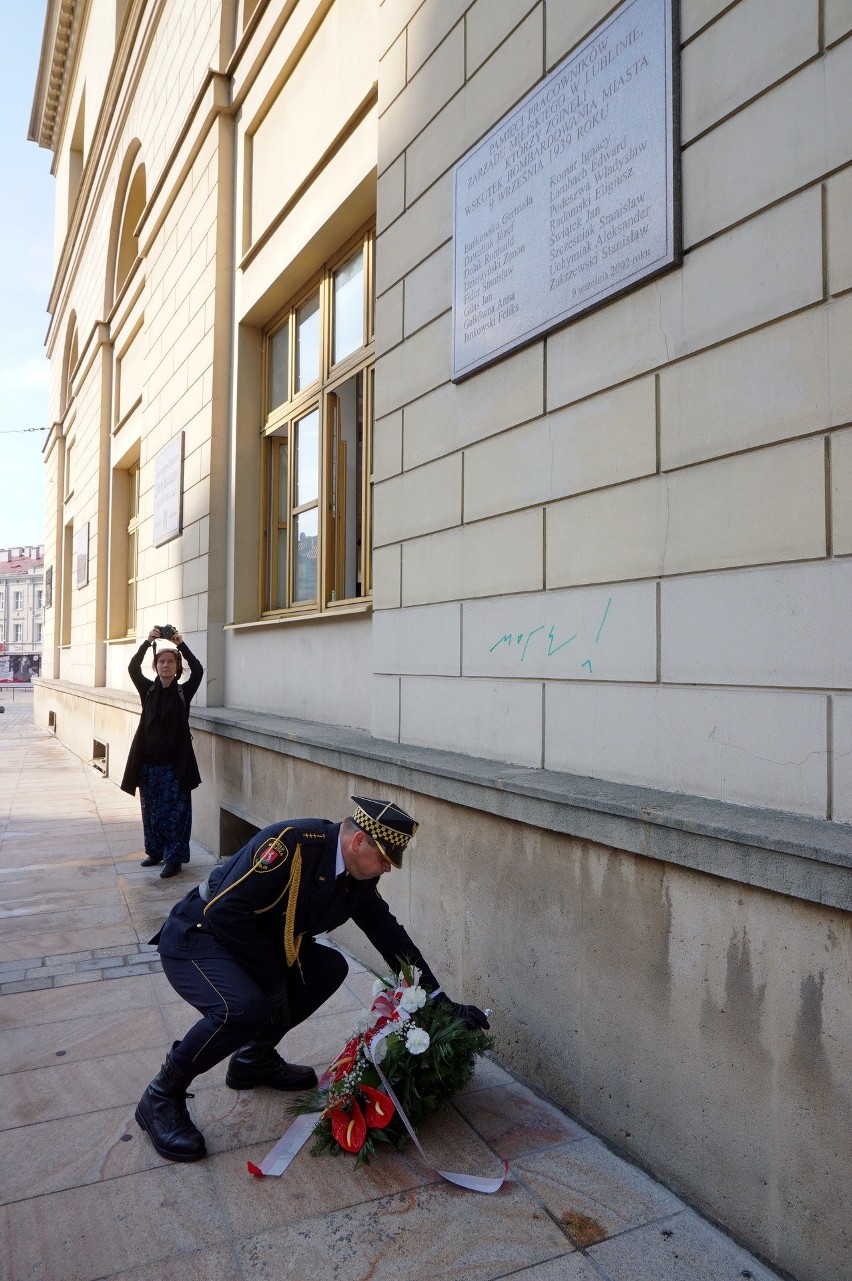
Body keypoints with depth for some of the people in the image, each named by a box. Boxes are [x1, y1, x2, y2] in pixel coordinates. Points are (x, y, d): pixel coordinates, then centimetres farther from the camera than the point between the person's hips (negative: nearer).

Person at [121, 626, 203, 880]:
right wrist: (147, 642, -20)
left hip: (174, 764, -3)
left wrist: (181, 644, -21)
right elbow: (133, 668, -9)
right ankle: (155, 851, 29)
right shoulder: (148, 690, 6)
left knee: (174, 812, 0)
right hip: (148, 763, 3)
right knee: (151, 810, 13)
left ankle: (174, 858, 8)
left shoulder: (184, 692, 0)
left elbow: (198, 670, -16)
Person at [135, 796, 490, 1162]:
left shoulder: (359, 881, -4)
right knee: (244, 1008, -31)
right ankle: (161, 1097, -6)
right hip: (194, 938, -8)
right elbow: (224, 909, -32)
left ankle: (255, 1059, 15)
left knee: (330, 968, -1)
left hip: (255, 946, 8)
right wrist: (273, 974, -23)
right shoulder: (292, 842, -30)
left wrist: (441, 1002, 3)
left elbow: (391, 937, 4)